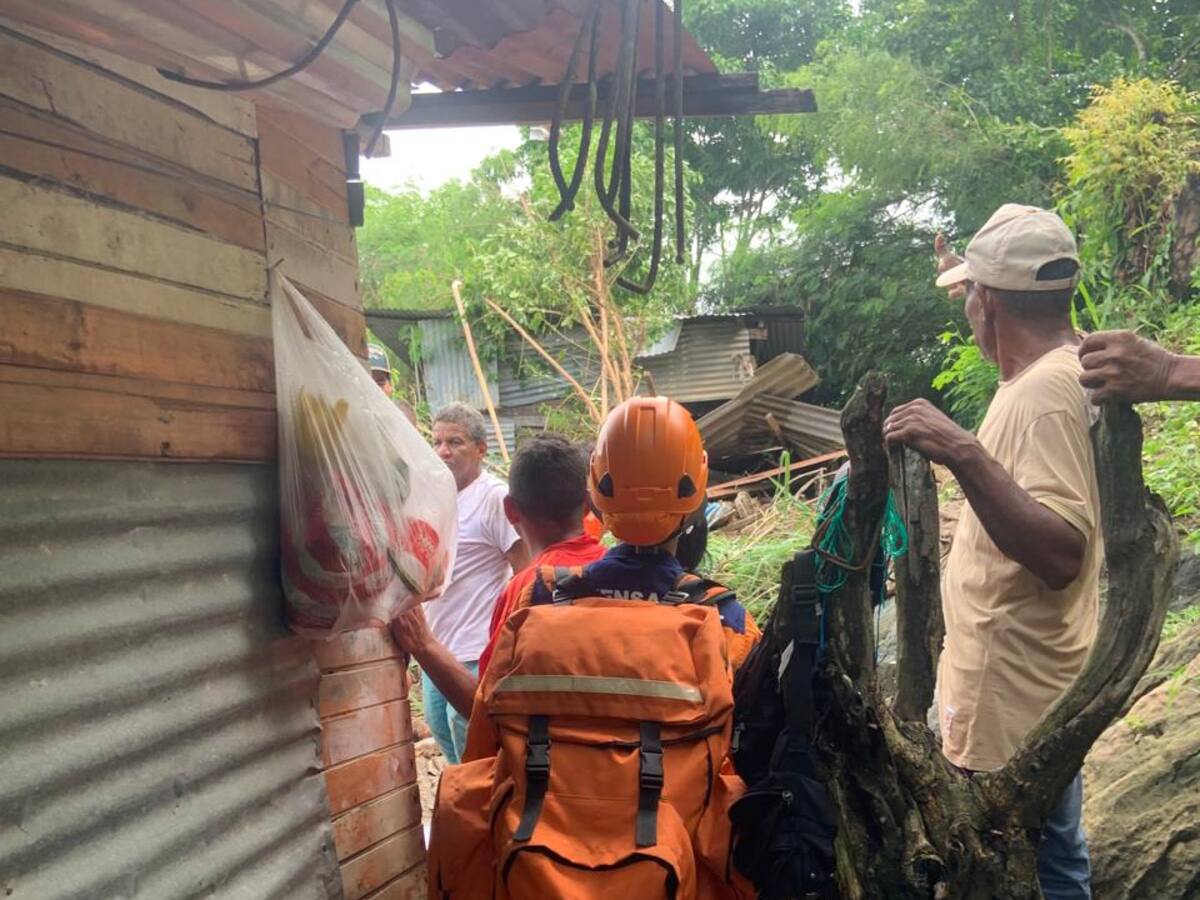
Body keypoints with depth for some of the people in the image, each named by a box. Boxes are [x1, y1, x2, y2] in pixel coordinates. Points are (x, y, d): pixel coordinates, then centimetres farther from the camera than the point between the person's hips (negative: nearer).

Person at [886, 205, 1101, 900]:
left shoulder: (1044, 391, -23)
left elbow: (1059, 554, -33)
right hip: (1036, 687, 10)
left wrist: (964, 453, -39)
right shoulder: (1064, 368, 6)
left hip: (1013, 701, -10)